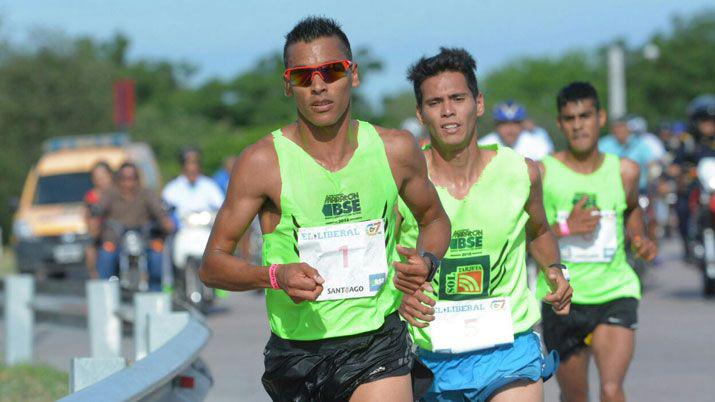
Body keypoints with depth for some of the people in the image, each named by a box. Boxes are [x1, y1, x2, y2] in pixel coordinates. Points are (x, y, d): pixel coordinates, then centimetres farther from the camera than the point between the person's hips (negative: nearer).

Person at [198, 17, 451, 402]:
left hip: (379, 345, 0)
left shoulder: (395, 150, -1)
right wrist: (275, 276, -25)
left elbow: (434, 218, 18)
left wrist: (426, 260, -5)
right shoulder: (262, 162, -9)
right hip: (297, 351, 0)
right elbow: (212, 265, -6)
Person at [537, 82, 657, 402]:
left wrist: (639, 238, 6)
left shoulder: (624, 171, 3)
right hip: (562, 298, 0)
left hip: (615, 294, 0)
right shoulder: (541, 173, -5)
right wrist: (564, 228, -19)